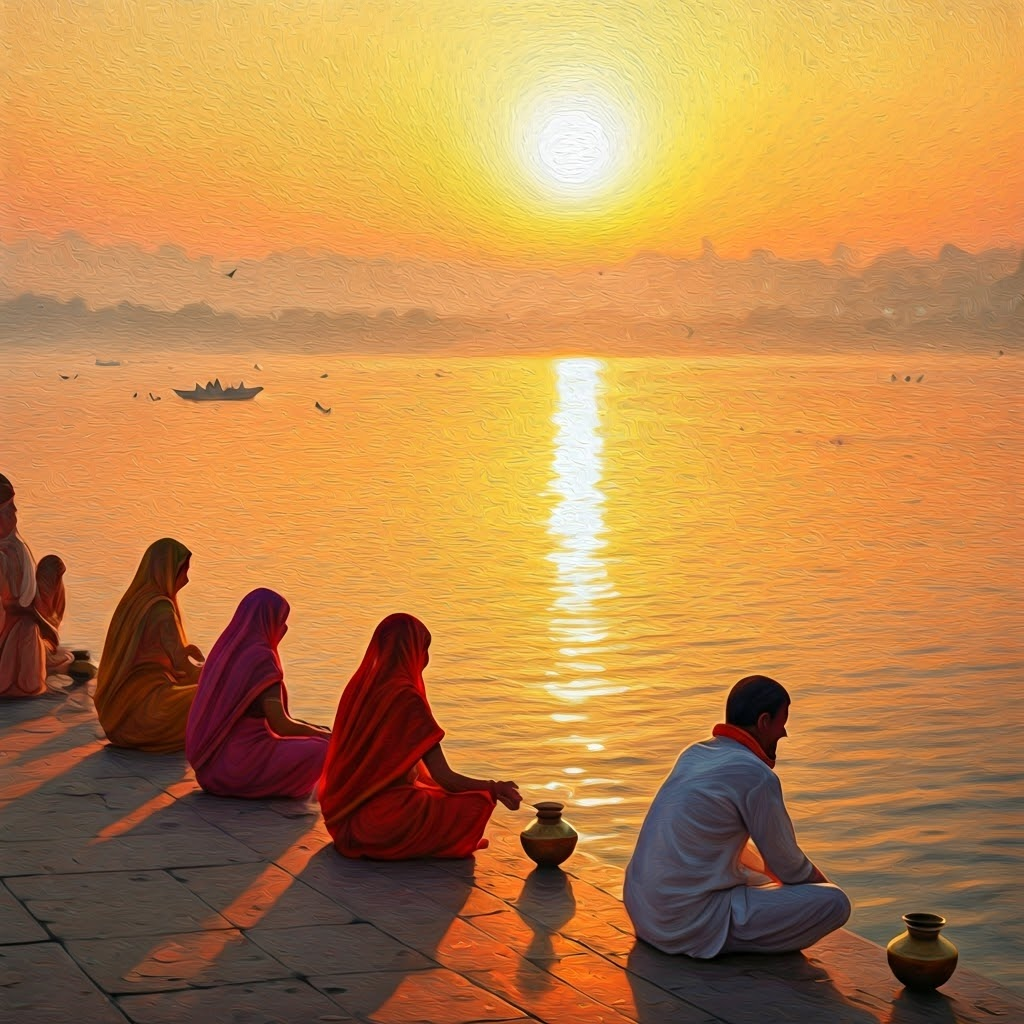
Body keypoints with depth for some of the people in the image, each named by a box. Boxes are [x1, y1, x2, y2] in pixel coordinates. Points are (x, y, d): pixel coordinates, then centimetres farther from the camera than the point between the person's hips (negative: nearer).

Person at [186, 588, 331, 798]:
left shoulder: (225, 650, 10)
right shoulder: (261, 657, -16)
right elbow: (280, 725, -18)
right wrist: (322, 734, -1)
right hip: (241, 763, -9)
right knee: (321, 750, -7)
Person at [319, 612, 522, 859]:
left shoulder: (360, 686, 5)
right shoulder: (406, 698, -19)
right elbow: (444, 778, -16)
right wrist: (494, 789, -1)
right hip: (381, 818, -9)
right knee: (477, 804, -8)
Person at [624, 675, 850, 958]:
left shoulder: (694, 753, 11)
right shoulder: (756, 776, -14)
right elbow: (789, 868, -1)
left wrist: (767, 869, 35)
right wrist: (824, 886, 18)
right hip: (689, 924, -9)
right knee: (834, 903, -9)